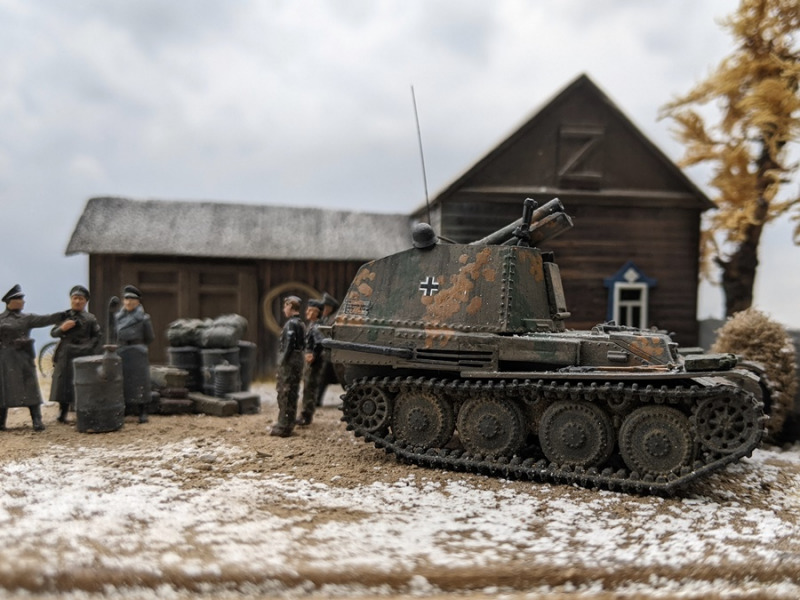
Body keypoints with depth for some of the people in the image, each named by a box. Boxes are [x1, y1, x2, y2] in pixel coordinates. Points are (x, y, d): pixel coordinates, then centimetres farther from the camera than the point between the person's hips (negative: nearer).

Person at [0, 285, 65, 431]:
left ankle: (37, 421, -5)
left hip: (24, 358, 1)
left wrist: (64, 315, -13)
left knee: (31, 390, -5)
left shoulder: (27, 318, 7)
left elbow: (45, 320, -3)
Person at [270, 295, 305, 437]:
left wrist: (283, 362, -15)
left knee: (286, 395, -4)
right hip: (298, 362, 10)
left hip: (289, 363, -10)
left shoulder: (291, 324, -14)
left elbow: (288, 345, -20)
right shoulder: (301, 324, 15)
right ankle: (283, 425, 25)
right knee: (290, 395, 15)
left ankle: (284, 428, -1)